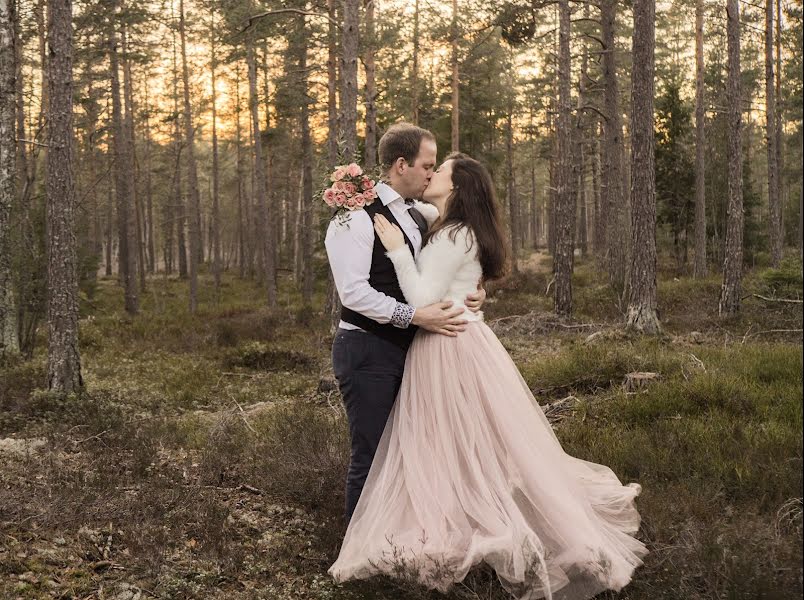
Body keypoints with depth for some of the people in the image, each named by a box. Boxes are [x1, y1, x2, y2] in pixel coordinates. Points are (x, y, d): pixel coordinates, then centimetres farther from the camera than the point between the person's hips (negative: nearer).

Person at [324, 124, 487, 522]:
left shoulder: (419, 215, 12)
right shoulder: (358, 216, -14)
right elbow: (353, 291, -22)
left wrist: (473, 288, 3)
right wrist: (416, 316, -25)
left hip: (407, 350, 8)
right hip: (367, 352, -8)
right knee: (370, 456, -2)